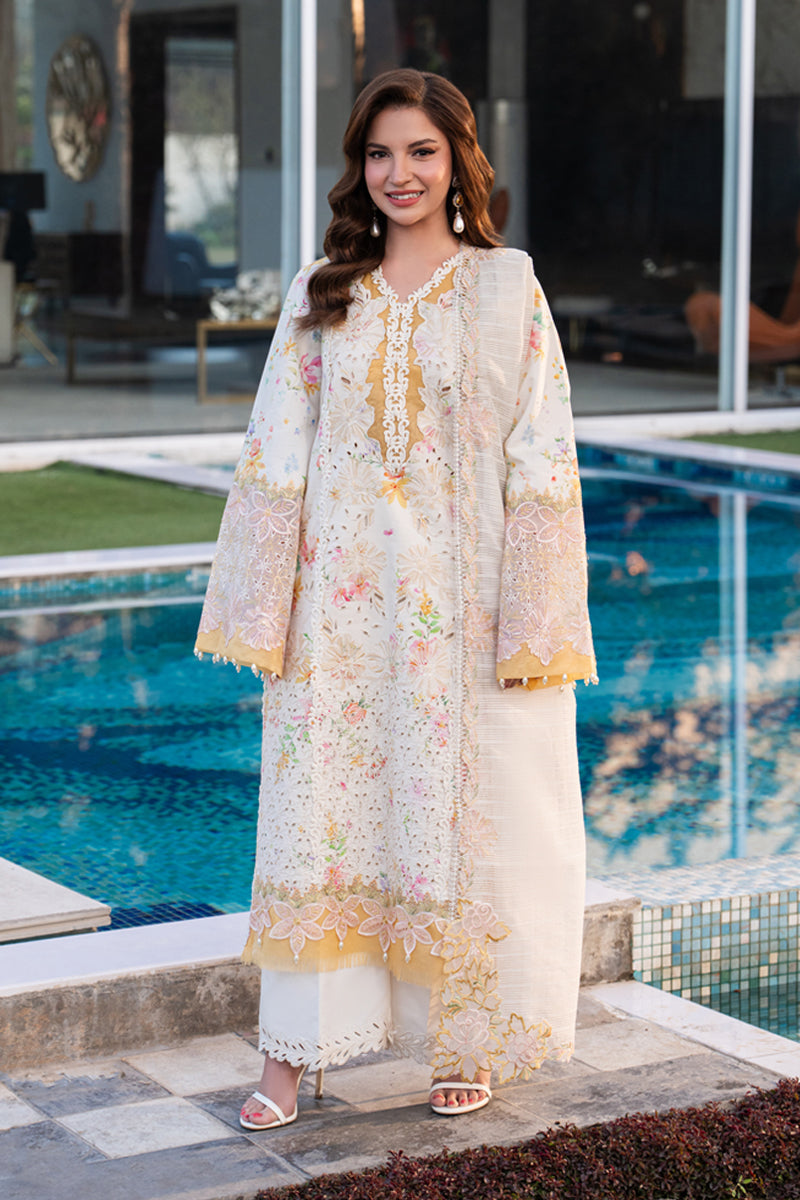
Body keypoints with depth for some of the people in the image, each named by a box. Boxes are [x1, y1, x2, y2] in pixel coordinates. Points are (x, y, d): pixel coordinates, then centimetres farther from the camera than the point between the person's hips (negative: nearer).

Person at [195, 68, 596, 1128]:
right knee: (318, 812, 1)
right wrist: (263, 616, 1)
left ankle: (468, 1039, 20)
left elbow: (540, 460, -3)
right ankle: (296, 1052, 8)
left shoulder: (507, 289, 0)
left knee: (461, 815, 5)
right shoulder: (320, 297, 8)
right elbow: (278, 458, 7)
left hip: (461, 601, -2)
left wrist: (531, 625, -9)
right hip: (341, 604, 2)